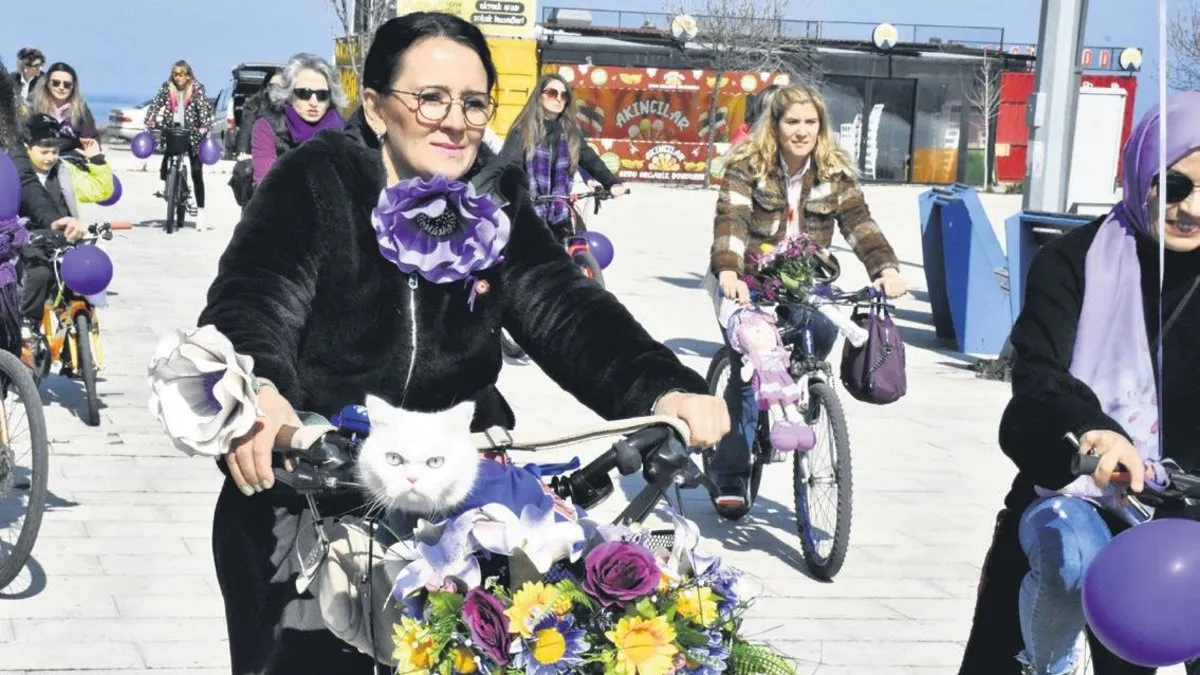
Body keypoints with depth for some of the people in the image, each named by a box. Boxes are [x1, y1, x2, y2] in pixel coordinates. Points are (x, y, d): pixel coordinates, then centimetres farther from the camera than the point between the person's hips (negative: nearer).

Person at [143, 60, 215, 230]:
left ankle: (200, 212, 0)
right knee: (165, 171, -6)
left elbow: (205, 108, -10)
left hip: (191, 134, -2)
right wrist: (150, 122, -18)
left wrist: (204, 128, -25)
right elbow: (156, 104, -2)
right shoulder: (167, 88, 4)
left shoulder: (197, 89, -2)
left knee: (197, 173, -4)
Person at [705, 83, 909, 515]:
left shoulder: (835, 173, -1)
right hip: (747, 283, -3)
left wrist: (886, 269, -30)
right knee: (747, 366, -17)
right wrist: (727, 272, -42)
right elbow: (730, 220, -23)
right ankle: (730, 478, -7)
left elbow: (859, 224, -11)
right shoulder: (747, 166, -10)